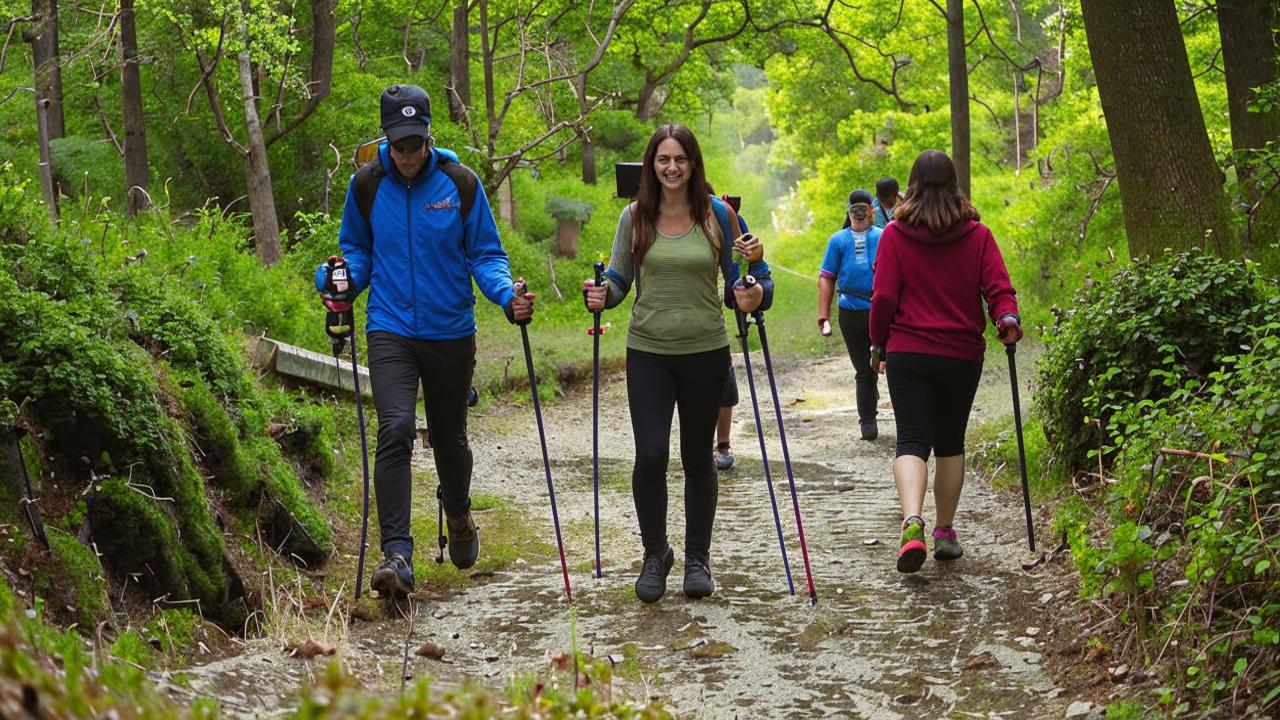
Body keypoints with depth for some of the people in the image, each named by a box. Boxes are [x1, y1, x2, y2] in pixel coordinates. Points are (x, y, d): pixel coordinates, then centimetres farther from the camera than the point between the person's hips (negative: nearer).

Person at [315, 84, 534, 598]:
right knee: (395, 430, -20)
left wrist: (506, 296, -17)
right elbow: (357, 250, 11)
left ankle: (459, 517, 46)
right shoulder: (366, 185, -2)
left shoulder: (460, 183, -5)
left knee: (448, 436, 16)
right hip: (390, 330, -1)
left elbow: (486, 253, 2)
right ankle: (397, 554, -20)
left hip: (451, 331, 1)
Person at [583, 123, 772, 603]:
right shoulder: (635, 217, 1)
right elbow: (619, 279, 8)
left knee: (697, 458, 9)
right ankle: (655, 554, 13)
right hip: (648, 352, 0)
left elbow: (736, 278, 6)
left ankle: (698, 559, 25)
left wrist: (754, 294, -16)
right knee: (650, 455, -9)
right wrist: (602, 295, -14)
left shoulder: (717, 214, 0)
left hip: (705, 352, 0)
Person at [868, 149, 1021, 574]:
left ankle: (912, 521, -28)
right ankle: (945, 532, 20)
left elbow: (883, 296, -2)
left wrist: (879, 345, 8)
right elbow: (998, 286, -7)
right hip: (963, 355, 2)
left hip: (908, 353, -2)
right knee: (950, 443, 15)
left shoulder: (895, 235, -2)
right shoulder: (977, 235, 4)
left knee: (912, 441, -4)